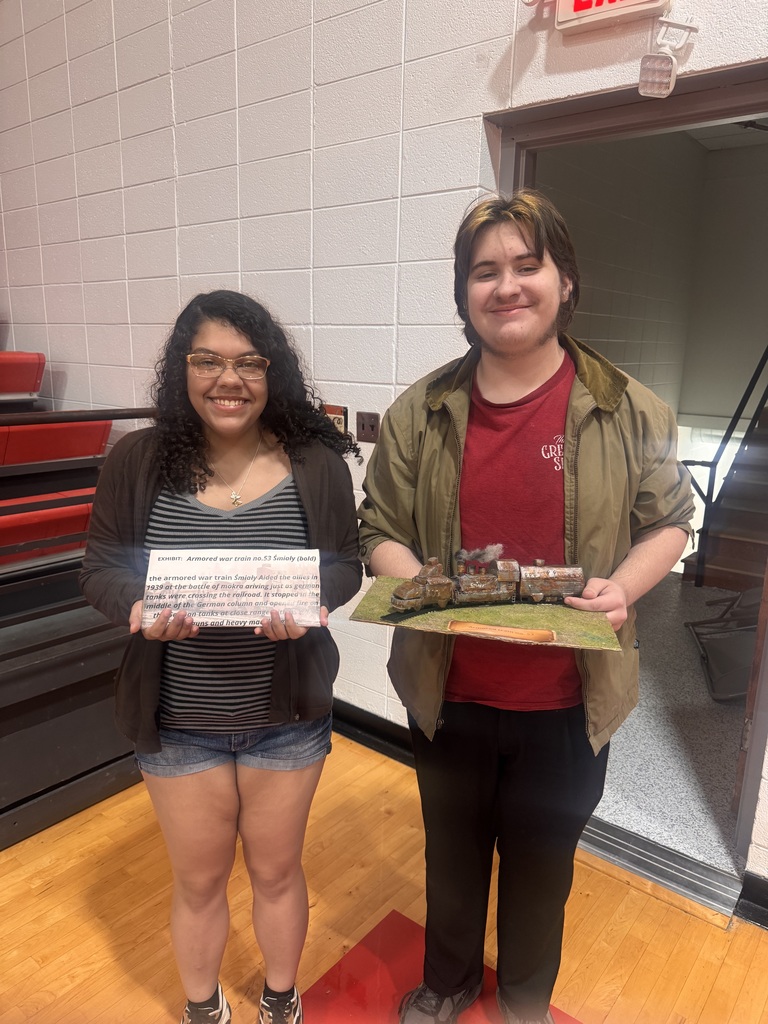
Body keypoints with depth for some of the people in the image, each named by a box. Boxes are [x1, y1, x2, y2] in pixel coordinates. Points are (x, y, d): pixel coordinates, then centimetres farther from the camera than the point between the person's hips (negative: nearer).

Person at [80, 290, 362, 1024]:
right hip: (177, 722, 0)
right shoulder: (137, 460, -10)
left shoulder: (315, 461, -10)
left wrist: (311, 599, -26)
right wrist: (138, 606, -25)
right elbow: (99, 566, -3)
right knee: (198, 881, 21)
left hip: (286, 716, 0)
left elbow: (345, 563, -3)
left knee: (276, 872, 22)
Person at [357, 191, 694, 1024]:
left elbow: (669, 521, 3)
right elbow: (380, 528, 1)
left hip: (568, 701, 0)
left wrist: (623, 586, -16)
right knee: (452, 851, 24)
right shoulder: (420, 413, -5)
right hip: (448, 693, 1)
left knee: (541, 860, 22)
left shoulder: (626, 411, -7)